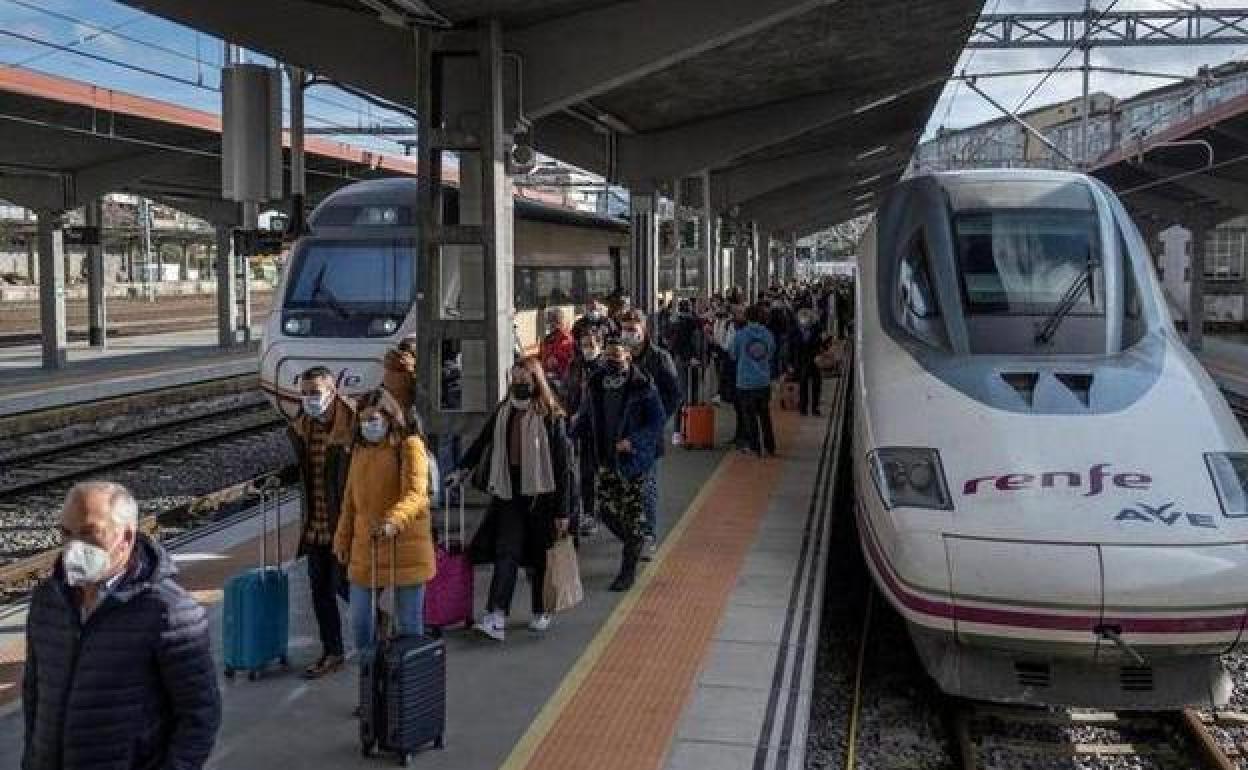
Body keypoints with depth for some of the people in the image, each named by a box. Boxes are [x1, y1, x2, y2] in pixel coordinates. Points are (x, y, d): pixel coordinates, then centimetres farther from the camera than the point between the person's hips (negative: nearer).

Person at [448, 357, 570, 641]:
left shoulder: (551, 416, -8)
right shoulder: (503, 410, 5)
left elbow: (561, 465, -9)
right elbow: (483, 440, 22)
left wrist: (562, 511, -10)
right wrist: (462, 469, 20)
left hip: (540, 496, -3)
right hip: (508, 495, 3)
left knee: (538, 557, 8)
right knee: (506, 553, -6)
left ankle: (540, 612, 26)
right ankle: (496, 619, -13)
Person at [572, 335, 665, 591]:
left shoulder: (642, 385, -11)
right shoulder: (597, 383, 5)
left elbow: (658, 420, -11)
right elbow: (585, 415, 17)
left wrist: (633, 441, -22)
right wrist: (572, 432, -1)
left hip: (632, 459, -5)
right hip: (605, 458, 5)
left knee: (632, 511, 2)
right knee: (604, 508, 4)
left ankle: (628, 570, 12)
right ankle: (635, 545, 32)